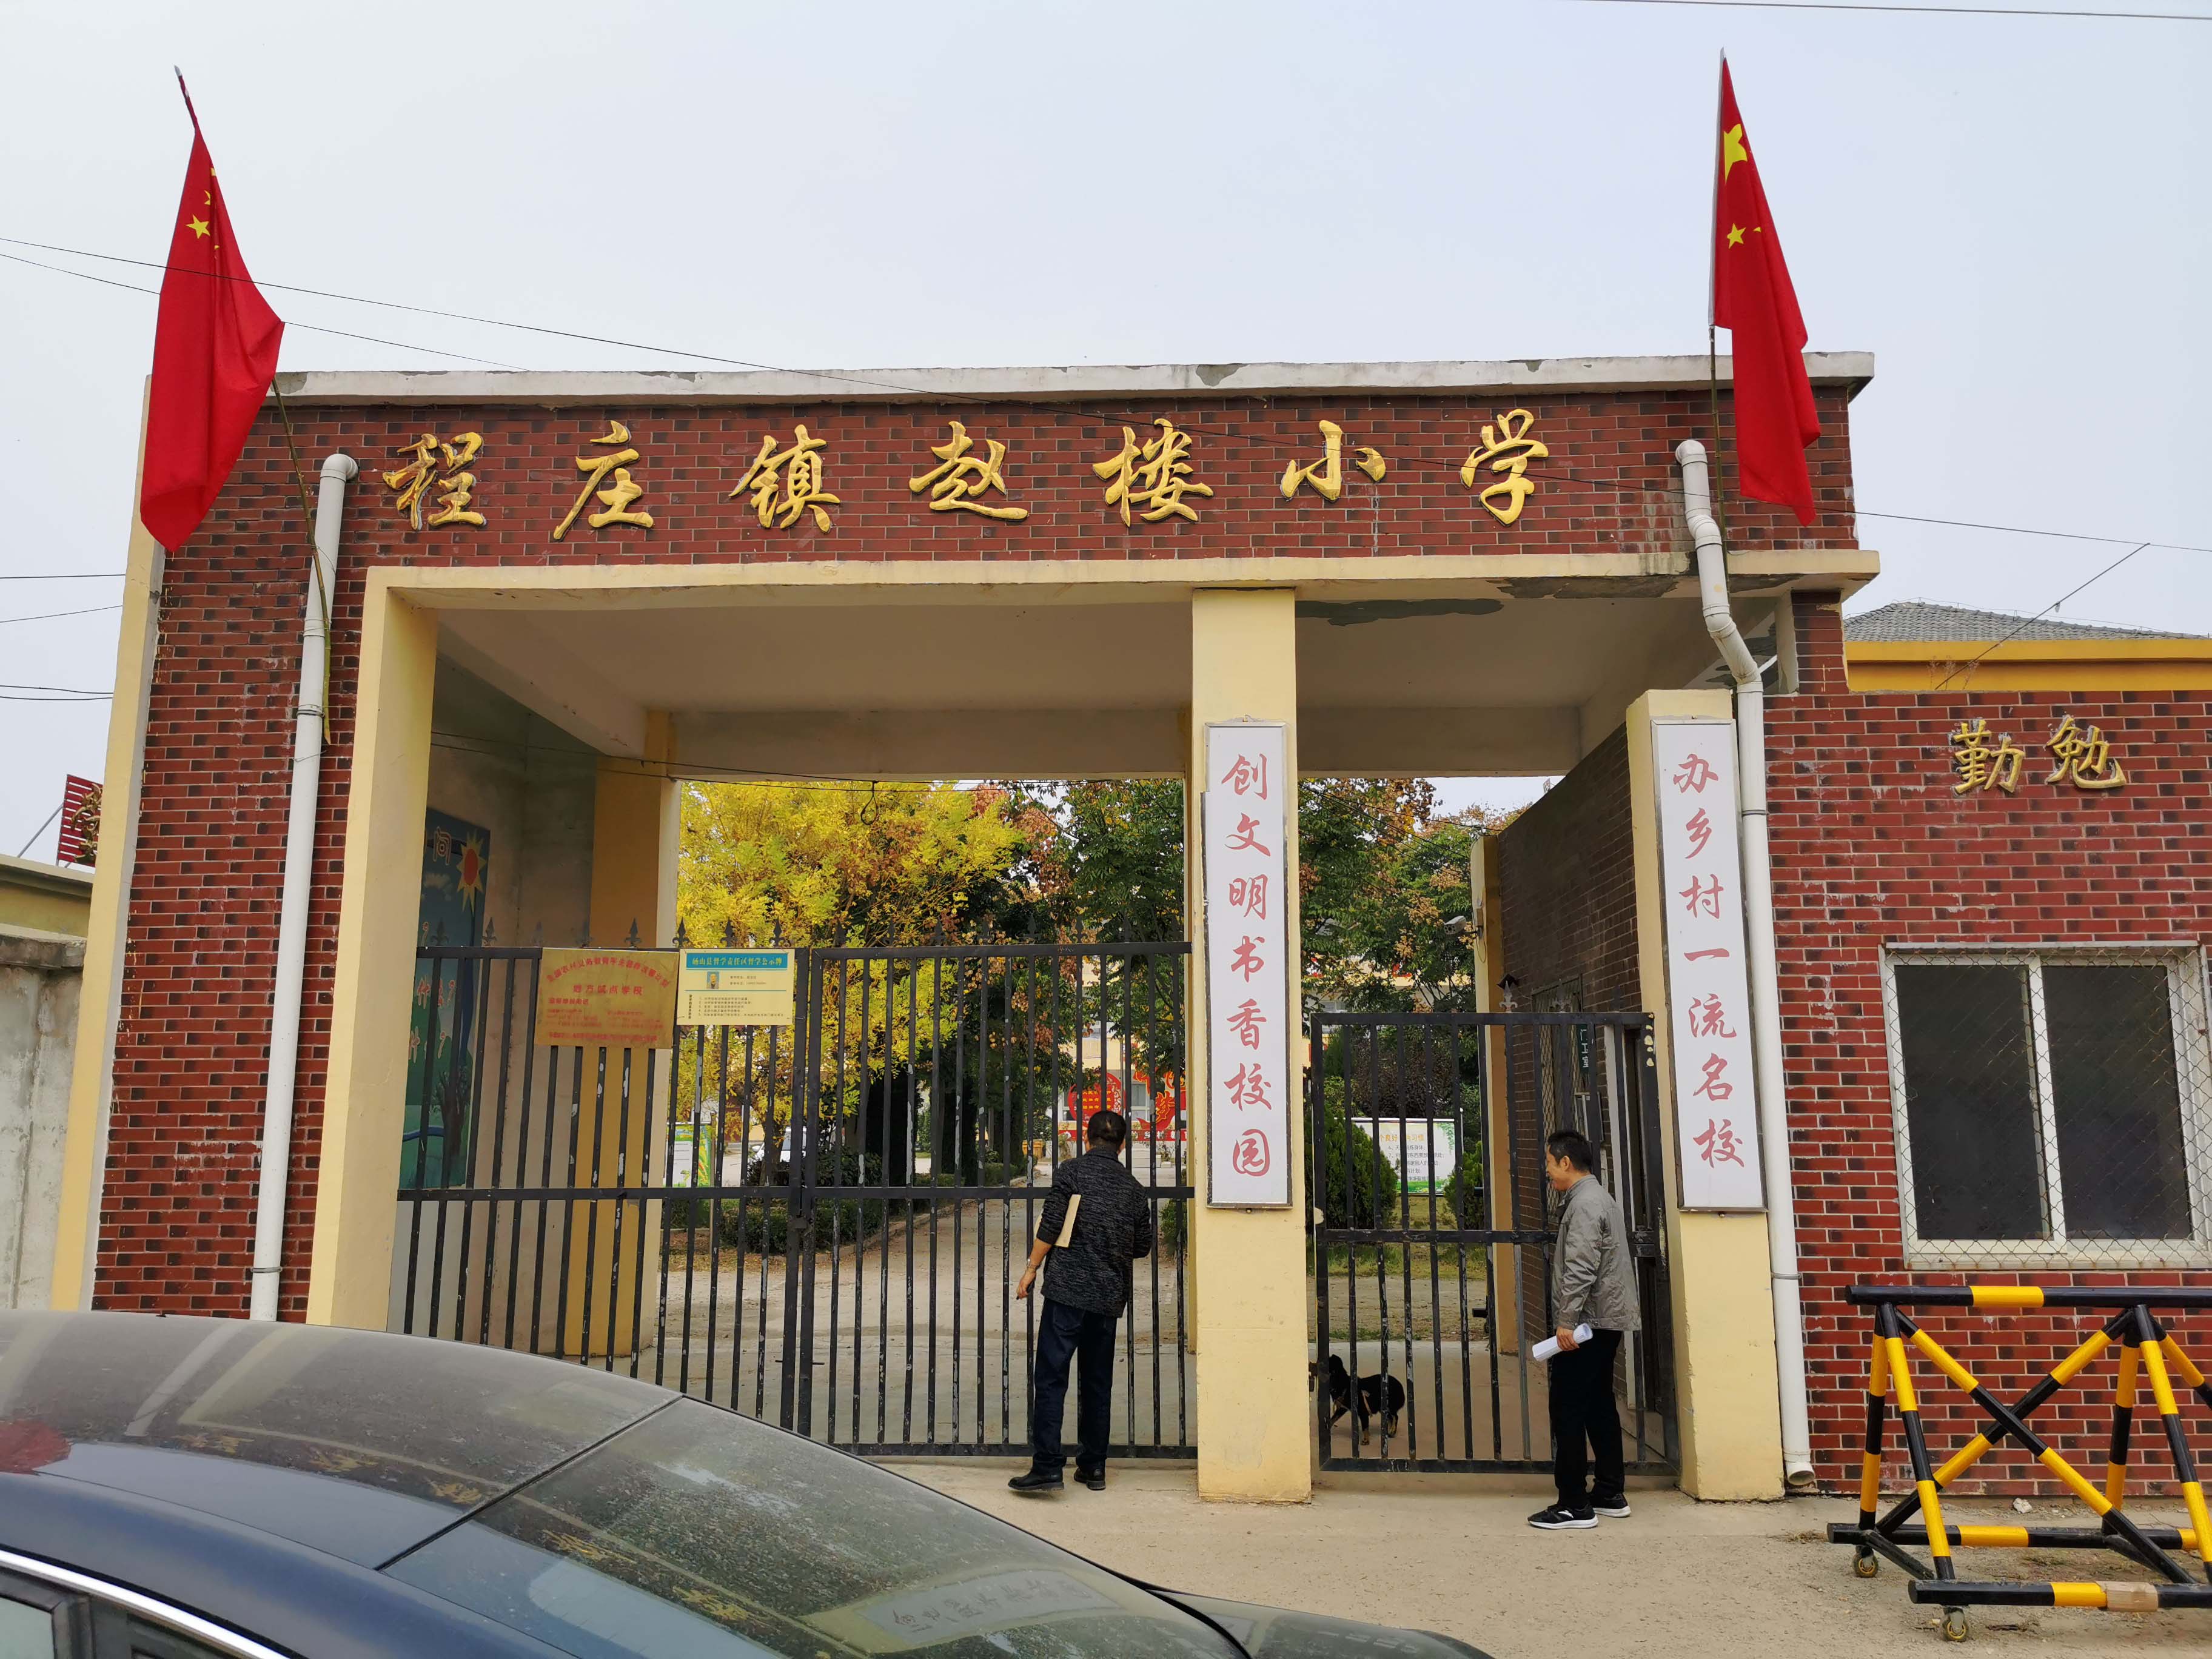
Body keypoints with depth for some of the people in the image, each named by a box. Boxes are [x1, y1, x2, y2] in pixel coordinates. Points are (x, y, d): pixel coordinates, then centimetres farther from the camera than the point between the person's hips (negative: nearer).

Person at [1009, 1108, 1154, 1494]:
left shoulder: (1072, 1171, -2)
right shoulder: (1134, 1188, 10)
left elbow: (1051, 1226, -8)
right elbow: (1143, 1246, 16)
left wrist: (1031, 1270, 1)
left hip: (1068, 1288, -4)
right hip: (1109, 1295, 5)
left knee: (1051, 1378, -4)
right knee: (1097, 1382, 13)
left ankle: (1047, 1467, -10)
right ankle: (1093, 1468, 17)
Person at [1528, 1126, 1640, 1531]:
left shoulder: (1585, 1203, -16)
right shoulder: (1598, 1196, 17)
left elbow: (1581, 1270, -24)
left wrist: (1566, 1321, -23)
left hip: (1586, 1324, -11)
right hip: (1606, 1320, 11)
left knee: (1568, 1411, -6)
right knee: (1600, 1407, 15)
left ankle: (1575, 1505, -4)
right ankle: (1610, 1494, 21)